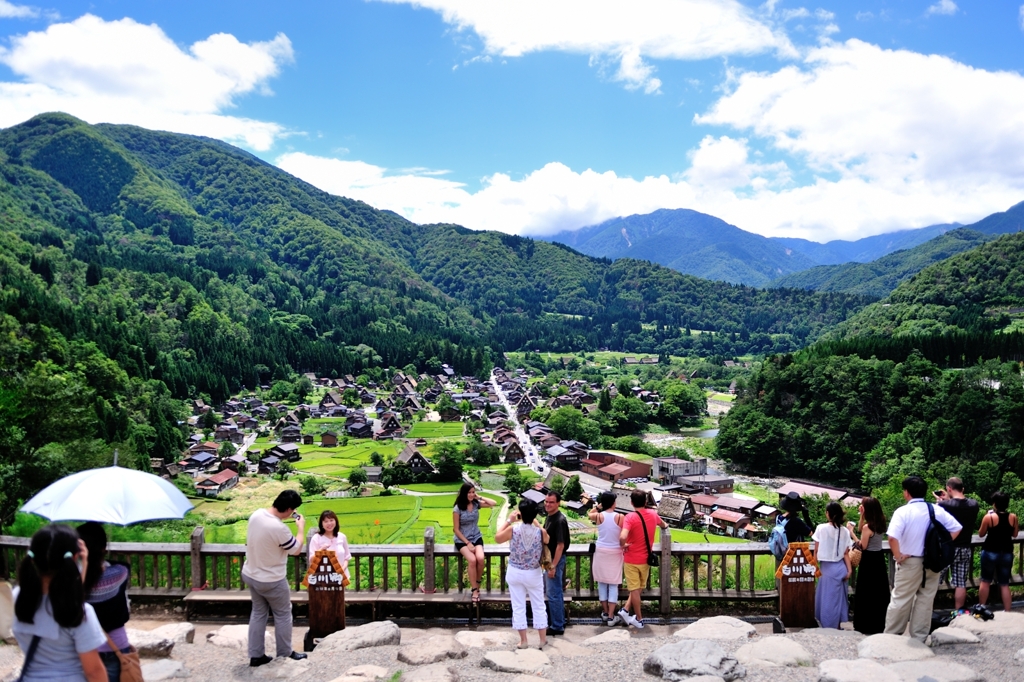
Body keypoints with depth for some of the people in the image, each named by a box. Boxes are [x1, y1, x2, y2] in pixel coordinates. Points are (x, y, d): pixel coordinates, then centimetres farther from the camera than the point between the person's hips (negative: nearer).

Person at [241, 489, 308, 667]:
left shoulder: (256, 514, -10)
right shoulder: (279, 528, -33)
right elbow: (296, 550, -16)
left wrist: (284, 519, 11)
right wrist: (301, 527, -4)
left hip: (250, 574, 8)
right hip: (271, 580, -7)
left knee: (258, 613, 20)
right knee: (283, 615, 13)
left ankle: (256, 655, 27)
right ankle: (285, 654, 26)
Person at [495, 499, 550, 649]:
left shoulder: (513, 530, -19)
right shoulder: (540, 532, -18)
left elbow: (497, 538, 0)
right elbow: (546, 540, 7)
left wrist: (508, 520, 3)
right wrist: (536, 523, 9)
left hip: (515, 573, 0)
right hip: (534, 574, 0)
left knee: (518, 607, 11)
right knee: (538, 606, 15)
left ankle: (523, 641, 18)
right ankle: (543, 639, 24)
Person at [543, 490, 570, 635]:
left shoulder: (559, 520, -22)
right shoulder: (550, 517, 7)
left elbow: (560, 545, -23)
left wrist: (553, 566, -23)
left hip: (556, 560, -10)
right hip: (550, 559, 10)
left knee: (553, 594, -2)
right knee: (555, 592, 18)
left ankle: (557, 627, 8)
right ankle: (559, 621, 30)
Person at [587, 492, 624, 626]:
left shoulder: (598, 516, -6)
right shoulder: (620, 517, -11)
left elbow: (589, 513, 18)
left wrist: (598, 507, 15)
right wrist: (623, 546, 8)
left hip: (601, 551, 2)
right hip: (615, 553, -2)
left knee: (602, 583, 13)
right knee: (613, 585, 4)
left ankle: (605, 613, 21)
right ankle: (611, 616, 4)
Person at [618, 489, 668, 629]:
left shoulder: (630, 517, -19)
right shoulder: (653, 514, -1)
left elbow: (622, 537, -35)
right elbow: (662, 524, 24)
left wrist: (623, 546, -14)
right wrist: (665, 525, 47)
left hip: (631, 559, -5)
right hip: (646, 559, 5)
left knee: (634, 589, 7)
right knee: (639, 588, 20)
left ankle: (639, 619, 15)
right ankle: (625, 610, 16)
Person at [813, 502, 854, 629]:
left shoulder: (821, 528, -9)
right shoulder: (845, 531, 2)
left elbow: (816, 551, -5)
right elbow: (846, 554, 1)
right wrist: (849, 570, 4)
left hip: (827, 568, -4)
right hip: (840, 568, 4)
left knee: (827, 598, 3)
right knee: (839, 597, 14)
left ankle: (828, 627, 7)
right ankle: (837, 625, 22)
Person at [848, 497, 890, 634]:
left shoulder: (867, 527, -20)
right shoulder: (880, 523, 4)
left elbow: (862, 546, -16)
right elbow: (860, 530, 15)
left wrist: (851, 532, -14)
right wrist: (862, 515, 6)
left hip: (869, 561, -8)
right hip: (879, 559, 8)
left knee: (866, 593, 1)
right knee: (879, 592, 14)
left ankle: (866, 626, 6)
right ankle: (879, 624, 22)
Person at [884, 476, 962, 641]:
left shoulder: (903, 511, -15)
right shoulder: (937, 510, 1)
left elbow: (892, 537, -27)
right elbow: (956, 528, 6)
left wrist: (898, 556, -14)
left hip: (910, 562, -4)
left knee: (900, 600, 5)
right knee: (926, 600, 13)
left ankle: (890, 635, 13)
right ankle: (919, 637, 19)